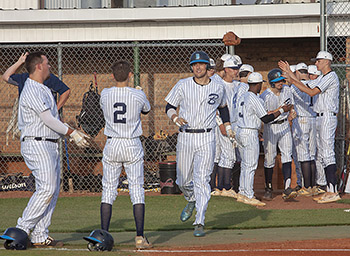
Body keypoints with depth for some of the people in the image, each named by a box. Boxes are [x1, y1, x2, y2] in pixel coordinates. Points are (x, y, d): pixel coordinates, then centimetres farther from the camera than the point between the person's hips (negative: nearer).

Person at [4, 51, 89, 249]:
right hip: (37, 145, -10)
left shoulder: (43, 90, 20)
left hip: (51, 146, 10)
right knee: (47, 188, -17)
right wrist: (72, 133, -12)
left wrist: (74, 133, 16)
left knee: (53, 190, 5)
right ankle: (22, 230, -12)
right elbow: (47, 119, -18)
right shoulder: (32, 91, -13)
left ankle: (40, 236, 4)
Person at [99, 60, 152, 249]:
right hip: (133, 145, -1)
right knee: (137, 190, 2)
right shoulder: (138, 95, -7)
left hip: (111, 145, 1)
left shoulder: (105, 94, -4)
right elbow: (147, 109, 15)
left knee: (108, 190, 8)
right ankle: (140, 237, -4)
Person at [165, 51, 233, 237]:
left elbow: (223, 107, 23)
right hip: (185, 137, 1)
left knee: (202, 180, -11)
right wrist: (176, 118, -18)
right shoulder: (183, 85, 0)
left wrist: (228, 128, 13)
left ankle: (200, 223, -10)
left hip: (206, 139, -1)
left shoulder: (218, 88, 5)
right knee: (183, 181, 8)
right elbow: (169, 107, 4)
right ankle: (191, 200, 44)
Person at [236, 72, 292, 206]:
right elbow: (266, 119, -16)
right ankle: (248, 196, -4)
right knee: (251, 166, -5)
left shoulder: (243, 97, 11)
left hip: (240, 132, 9)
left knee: (245, 165, 15)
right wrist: (282, 110, -8)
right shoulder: (254, 99, -16)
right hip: (250, 134, -9)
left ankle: (242, 193, 17)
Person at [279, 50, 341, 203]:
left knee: (328, 154, -14)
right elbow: (307, 87, 22)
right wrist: (289, 72, 22)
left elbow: (312, 92, -18)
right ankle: (329, 190, 11)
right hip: (319, 118, 10)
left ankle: (333, 192, -18)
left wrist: (293, 82, -14)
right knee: (322, 155, 9)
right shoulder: (322, 78, 20)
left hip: (327, 117, -10)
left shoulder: (331, 77, -12)